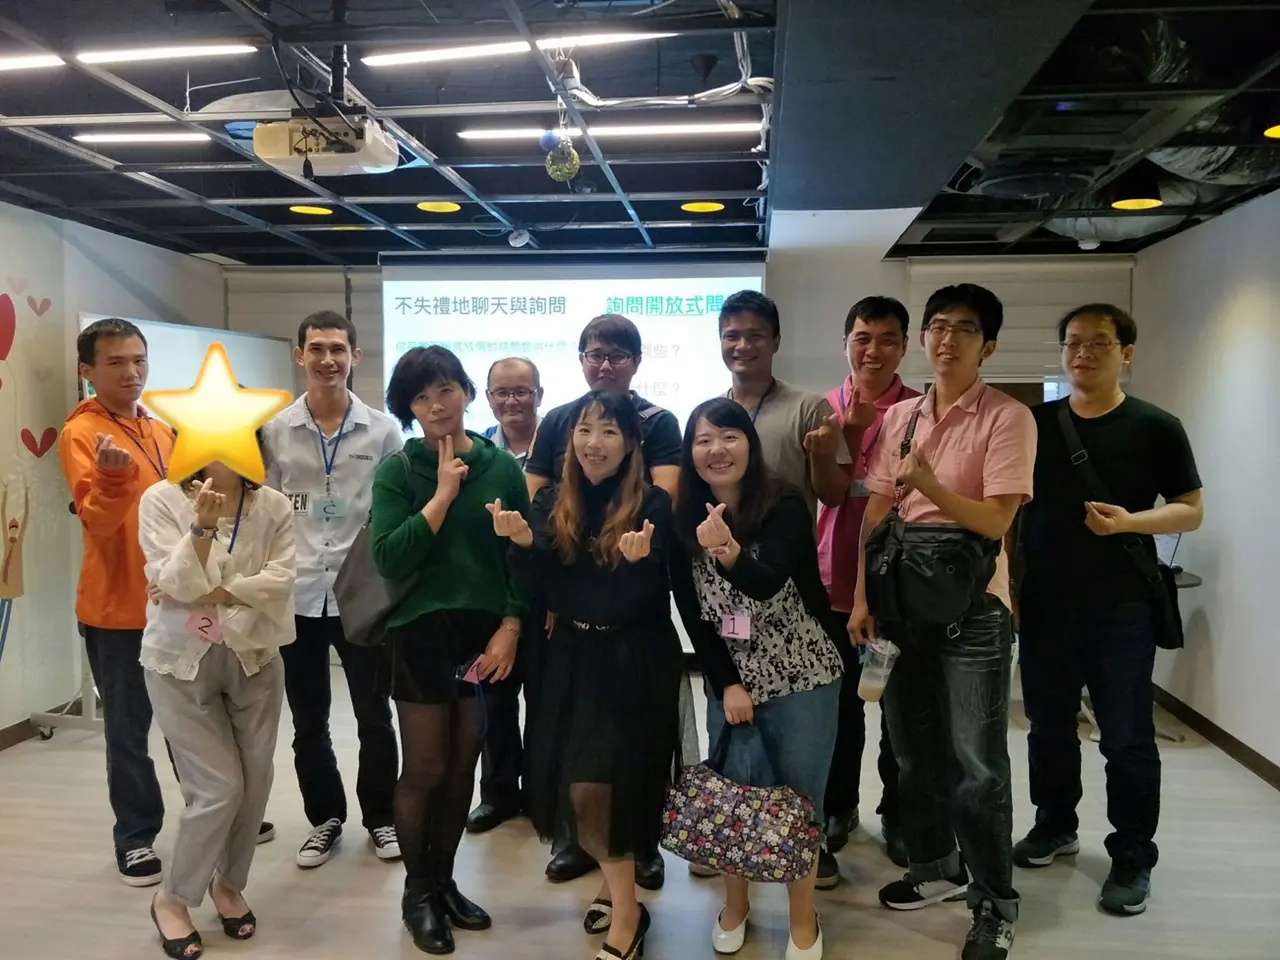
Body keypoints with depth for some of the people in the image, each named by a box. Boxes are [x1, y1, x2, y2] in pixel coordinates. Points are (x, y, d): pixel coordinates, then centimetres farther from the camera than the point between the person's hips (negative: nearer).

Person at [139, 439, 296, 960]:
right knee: (219, 787, -5)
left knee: (255, 781, 8)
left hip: (254, 658, 3)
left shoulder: (275, 507, -4)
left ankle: (229, 884, 33)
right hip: (181, 661, -3)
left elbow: (279, 579, -13)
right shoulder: (161, 500, -9)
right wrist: (202, 526, -31)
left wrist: (208, 592, -17)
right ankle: (172, 898, 19)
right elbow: (174, 584, -17)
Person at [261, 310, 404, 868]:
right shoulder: (274, 431, 1)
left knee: (374, 717, 9)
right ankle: (325, 818, 32)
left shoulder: (382, 430, -1)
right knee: (308, 722, 13)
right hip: (296, 596, 2)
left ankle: (381, 816, 27)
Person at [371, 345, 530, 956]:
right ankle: (417, 891, 26)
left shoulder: (502, 467, 1)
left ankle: (445, 882, 32)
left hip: (486, 636, 3)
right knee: (425, 770, 5)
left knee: (463, 767, 13)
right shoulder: (397, 471, -5)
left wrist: (509, 629, -6)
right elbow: (389, 560, -16)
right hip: (422, 634, -2)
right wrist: (443, 494, -17)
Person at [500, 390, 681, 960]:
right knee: (578, 783, 10)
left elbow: (642, 598, -16)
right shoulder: (552, 503, 3)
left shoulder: (652, 506, -10)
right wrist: (523, 541, -23)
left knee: (601, 781, -5)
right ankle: (616, 886, 33)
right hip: (572, 657, 5)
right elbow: (542, 583, -5)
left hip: (635, 661, -4)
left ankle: (625, 910, 13)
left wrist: (637, 559, -37)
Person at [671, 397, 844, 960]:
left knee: (798, 796, 4)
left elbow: (768, 583, -28)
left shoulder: (785, 506, -12)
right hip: (728, 681, 3)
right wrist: (726, 683, -5)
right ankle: (735, 904, 29)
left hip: (801, 677, -3)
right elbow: (691, 612, 0)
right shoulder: (685, 520, -2)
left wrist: (730, 553, -48)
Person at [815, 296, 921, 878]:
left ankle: (898, 814, 28)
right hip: (836, 573, 2)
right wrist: (850, 428, -16)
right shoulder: (824, 409, 3)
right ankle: (838, 808, 30)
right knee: (838, 699, 13)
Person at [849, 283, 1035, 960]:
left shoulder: (1008, 418, -8)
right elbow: (875, 513, 6)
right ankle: (936, 868, 35)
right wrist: (862, 598, 0)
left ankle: (995, 904, 17)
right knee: (914, 749, 16)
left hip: (973, 608, -5)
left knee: (977, 765, 0)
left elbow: (996, 521, -14)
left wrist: (929, 486, -27)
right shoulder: (898, 417, 7)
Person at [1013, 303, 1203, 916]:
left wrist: (1129, 521, -19)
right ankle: (1055, 825, 33)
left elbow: (1191, 510, 0)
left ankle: (1133, 857, 18)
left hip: (1121, 607, -3)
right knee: (1048, 727, 14)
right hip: (1042, 605, 3)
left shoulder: (1155, 427, -2)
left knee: (1126, 737, 3)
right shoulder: (1036, 423, 6)